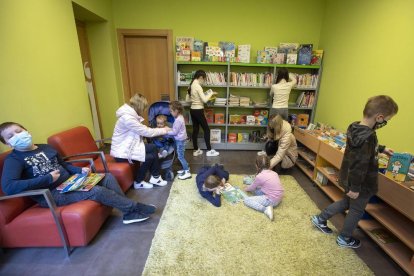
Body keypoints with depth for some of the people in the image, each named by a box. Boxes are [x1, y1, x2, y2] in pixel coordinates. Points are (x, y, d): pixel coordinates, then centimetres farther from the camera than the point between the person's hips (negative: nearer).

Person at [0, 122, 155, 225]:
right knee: (97, 191, -27)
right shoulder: (13, 159, -6)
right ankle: (134, 207, -10)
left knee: (108, 177, -6)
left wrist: (80, 170, 2)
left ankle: (129, 213, -6)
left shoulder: (45, 148, 15)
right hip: (51, 195, -7)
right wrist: (48, 178, -24)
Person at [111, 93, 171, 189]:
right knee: (150, 157, -8)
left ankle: (155, 177, 8)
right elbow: (146, 132, -22)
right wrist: (164, 130, -11)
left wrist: (161, 130, 0)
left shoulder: (130, 114, 6)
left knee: (153, 148, -4)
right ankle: (138, 182, 12)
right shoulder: (127, 117, -25)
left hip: (127, 146, 9)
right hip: (122, 152, -9)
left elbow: (143, 130, 7)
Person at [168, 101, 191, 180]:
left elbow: (174, 132, -20)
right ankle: (185, 169, 29)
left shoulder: (178, 120, -24)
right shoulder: (180, 117, 7)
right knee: (181, 156, 18)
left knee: (180, 156, -3)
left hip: (180, 140, -10)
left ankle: (187, 172, 2)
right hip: (180, 139, 10)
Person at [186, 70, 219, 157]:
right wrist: (211, 93, -8)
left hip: (192, 110, 9)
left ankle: (196, 150, 21)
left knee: (195, 130, 13)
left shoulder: (191, 85, 9)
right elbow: (204, 100, -23)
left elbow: (187, 99, 15)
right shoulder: (198, 86, -17)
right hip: (198, 111, -9)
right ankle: (209, 150, 10)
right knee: (206, 129, 2)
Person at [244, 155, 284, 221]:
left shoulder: (259, 176, -14)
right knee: (257, 189, 22)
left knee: (247, 200, -4)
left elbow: (252, 188, 4)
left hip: (272, 200, -8)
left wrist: (246, 189, 27)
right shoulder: (274, 173, 5)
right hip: (278, 198, 8)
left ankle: (265, 209, -17)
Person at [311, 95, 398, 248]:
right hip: (362, 184, -8)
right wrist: (355, 187, -23)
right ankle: (344, 238, 34)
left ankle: (320, 218, 35)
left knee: (346, 202, 27)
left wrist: (382, 149, 27)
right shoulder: (367, 137, -31)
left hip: (348, 178, 8)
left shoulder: (356, 127, -2)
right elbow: (360, 165, -30)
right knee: (356, 210, 14)